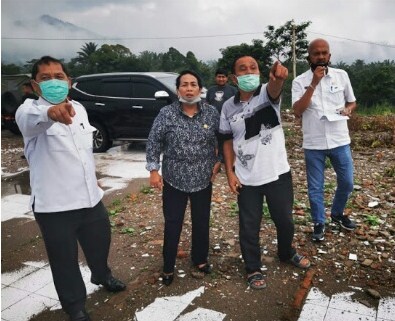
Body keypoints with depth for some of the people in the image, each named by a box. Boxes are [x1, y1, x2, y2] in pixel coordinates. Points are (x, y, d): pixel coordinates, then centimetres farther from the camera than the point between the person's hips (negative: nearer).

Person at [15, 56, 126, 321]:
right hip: (54, 204, -5)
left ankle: (102, 276, 55)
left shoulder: (79, 108, 6)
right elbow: (29, 119, -40)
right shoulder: (30, 109, -13)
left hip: (90, 197, 6)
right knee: (65, 260, 11)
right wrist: (50, 112, -62)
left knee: (100, 241, 25)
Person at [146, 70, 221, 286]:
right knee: (172, 224, 7)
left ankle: (200, 259, 37)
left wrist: (218, 161, 3)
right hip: (174, 180, -2)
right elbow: (153, 142, -4)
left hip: (203, 179, 2)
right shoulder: (166, 113, -8)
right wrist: (153, 170, -8)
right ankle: (168, 267, 24)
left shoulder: (211, 113, -2)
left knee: (202, 222, 15)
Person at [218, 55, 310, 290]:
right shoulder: (229, 107, 0)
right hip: (246, 178, 1)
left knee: (285, 220, 17)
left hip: (278, 173, 0)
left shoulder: (267, 92, -7)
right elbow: (228, 141, 7)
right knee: (249, 227, 9)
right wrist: (230, 172, -1)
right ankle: (253, 269, 31)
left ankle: (287, 253, 46)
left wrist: (278, 77, -56)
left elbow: (274, 89, -32)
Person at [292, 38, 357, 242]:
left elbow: (352, 102, 16)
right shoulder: (300, 81, -4)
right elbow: (297, 111, -16)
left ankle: (337, 213, 39)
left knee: (347, 182, 13)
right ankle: (319, 223, 27)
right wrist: (314, 84, -20)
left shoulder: (341, 75, 4)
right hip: (313, 144, -2)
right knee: (315, 187, 7)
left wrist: (348, 110, -8)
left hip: (340, 140, 3)